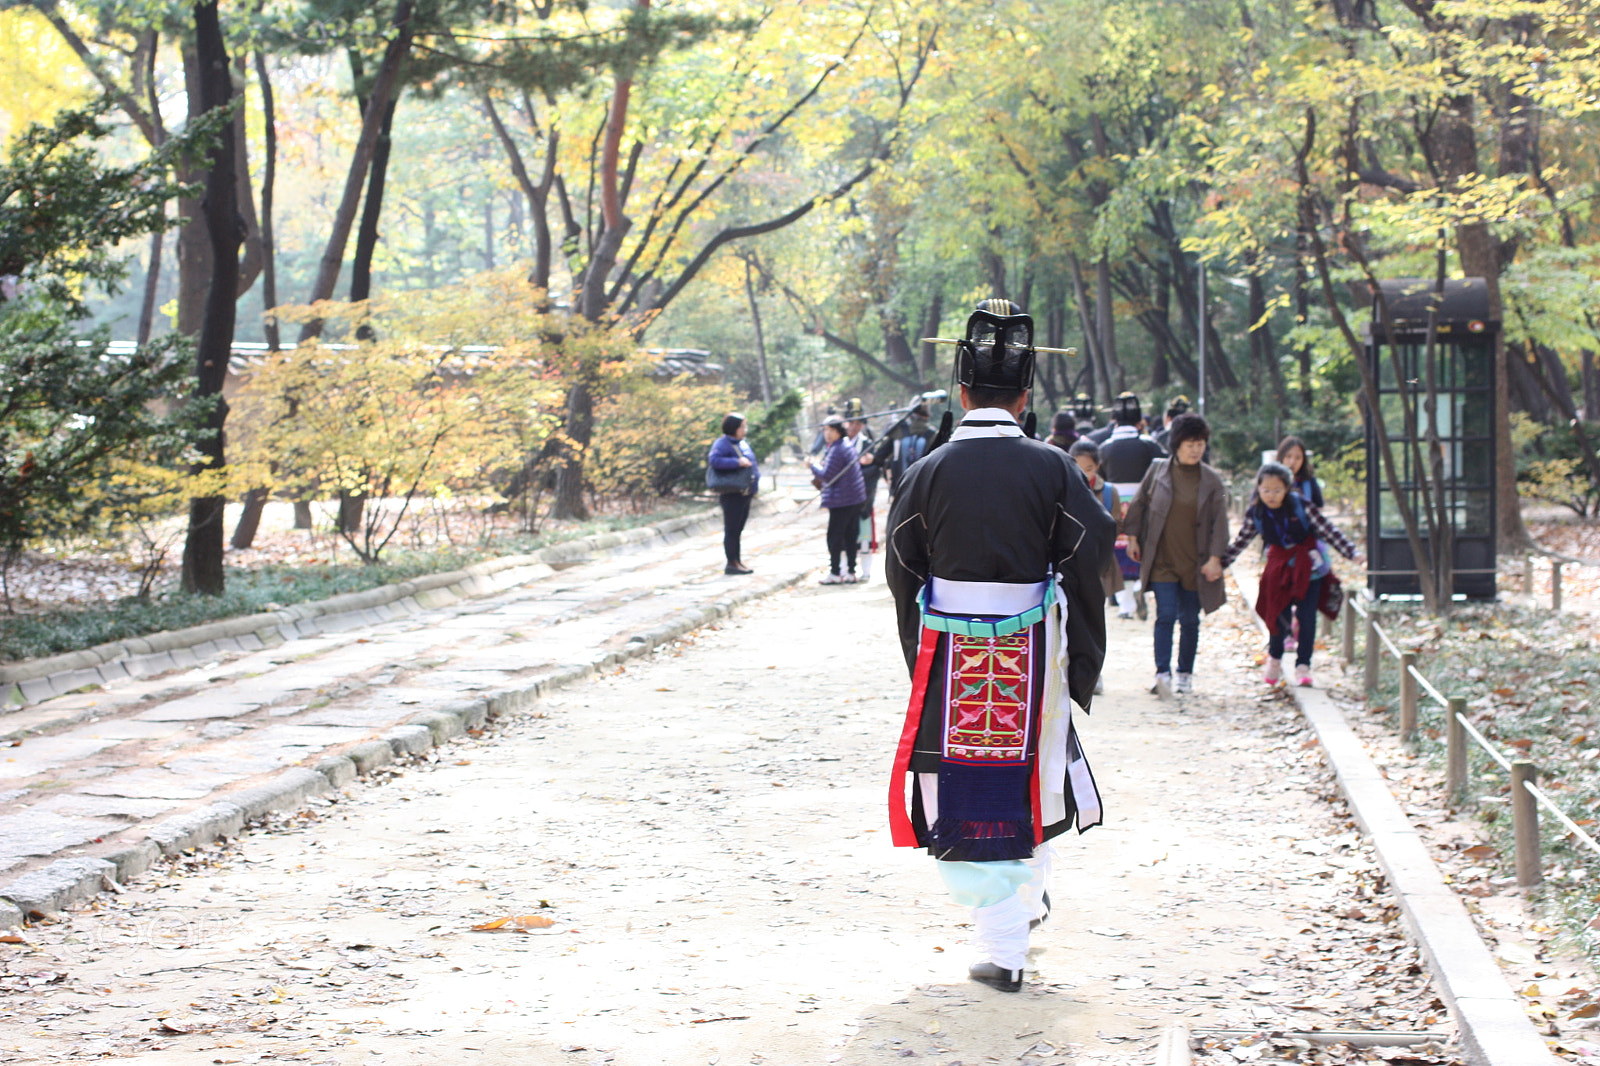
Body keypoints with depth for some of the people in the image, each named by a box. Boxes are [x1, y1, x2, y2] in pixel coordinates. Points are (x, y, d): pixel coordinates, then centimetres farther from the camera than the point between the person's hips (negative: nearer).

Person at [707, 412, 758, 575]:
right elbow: (714, 460, -30)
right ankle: (732, 564, 0)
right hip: (732, 495, -9)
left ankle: (737, 561, 20)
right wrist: (738, 462, -30)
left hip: (745, 493, 9)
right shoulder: (722, 444, -14)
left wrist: (756, 475, 10)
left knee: (738, 529, 14)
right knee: (732, 530, -3)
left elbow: (751, 461, 28)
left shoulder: (743, 443, 14)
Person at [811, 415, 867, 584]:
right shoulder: (848, 446, 13)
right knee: (850, 535, 12)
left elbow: (827, 475, -20)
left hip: (841, 500, -10)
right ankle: (851, 572, 14)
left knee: (834, 536, -2)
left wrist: (814, 467, -1)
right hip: (856, 498, 10)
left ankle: (834, 573, 1)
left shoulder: (836, 450, -18)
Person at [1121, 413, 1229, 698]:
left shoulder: (1212, 480, 0)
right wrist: (1133, 537, 7)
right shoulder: (1157, 470, 0)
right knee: (1166, 615, -12)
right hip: (1162, 559, -1)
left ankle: (1185, 674, 22)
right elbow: (1139, 504, 10)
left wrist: (1215, 558, -8)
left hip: (1195, 562, 1)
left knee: (1190, 619, 8)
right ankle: (1163, 674, -16)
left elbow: (1219, 521, -1)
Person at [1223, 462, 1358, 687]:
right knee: (1279, 615, 0)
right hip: (1280, 566, 2)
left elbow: (1328, 531, -12)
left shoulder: (1300, 506, -15)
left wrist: (1351, 553, -15)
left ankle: (1303, 666, 3)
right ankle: (1274, 659, 25)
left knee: (1306, 616, -5)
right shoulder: (1255, 513, -8)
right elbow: (1240, 542, 4)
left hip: (1309, 565, -2)